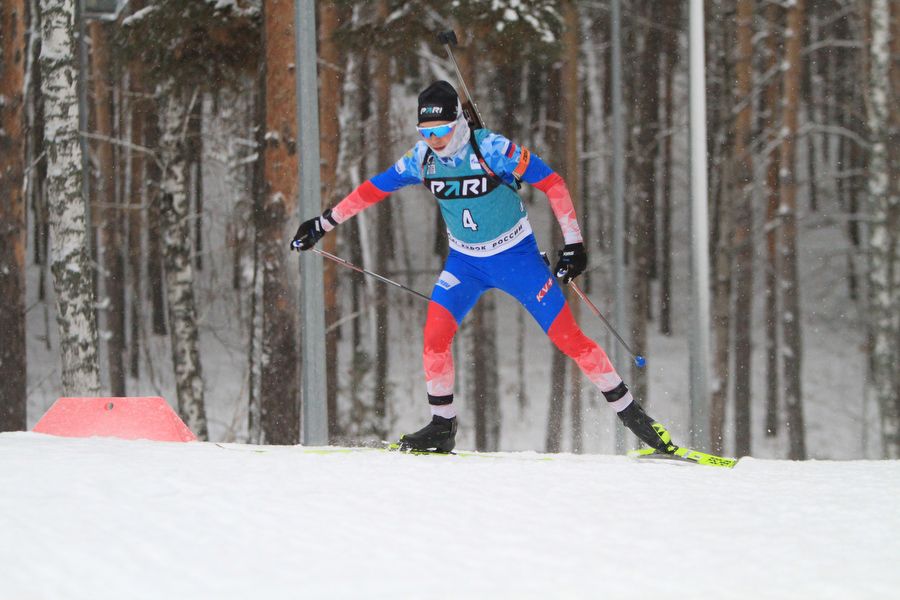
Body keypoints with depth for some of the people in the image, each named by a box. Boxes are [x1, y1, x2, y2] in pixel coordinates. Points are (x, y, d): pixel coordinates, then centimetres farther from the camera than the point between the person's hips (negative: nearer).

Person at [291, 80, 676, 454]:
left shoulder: (491, 148, -23)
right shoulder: (422, 158, -8)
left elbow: (552, 183, -18)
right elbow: (374, 189, 6)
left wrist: (573, 242, -20)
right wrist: (325, 223, 8)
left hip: (515, 255, -4)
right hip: (465, 261, 4)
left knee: (567, 336, -9)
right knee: (435, 334, -15)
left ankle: (630, 412, 2)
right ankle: (442, 427, 1)